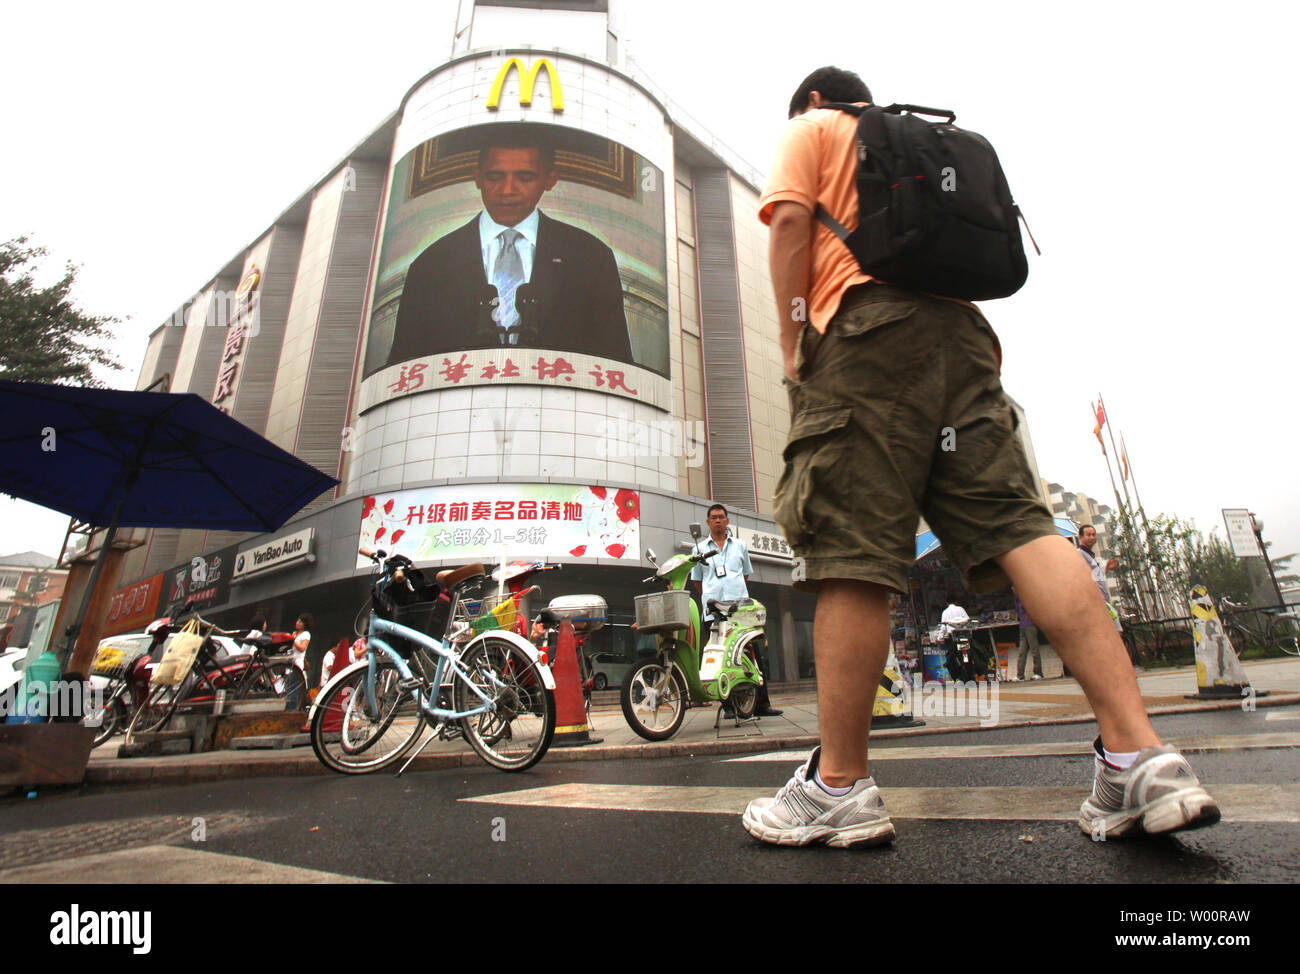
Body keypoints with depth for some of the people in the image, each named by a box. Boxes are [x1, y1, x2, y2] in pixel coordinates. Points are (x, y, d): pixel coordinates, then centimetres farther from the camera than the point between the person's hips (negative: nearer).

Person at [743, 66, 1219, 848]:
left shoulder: (811, 130, 22)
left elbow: (791, 219, 1)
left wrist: (794, 340, -3)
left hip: (866, 323, -6)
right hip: (960, 329, 7)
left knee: (853, 556, -14)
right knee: (1019, 524, -6)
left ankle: (840, 786, -10)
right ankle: (1139, 755, -14)